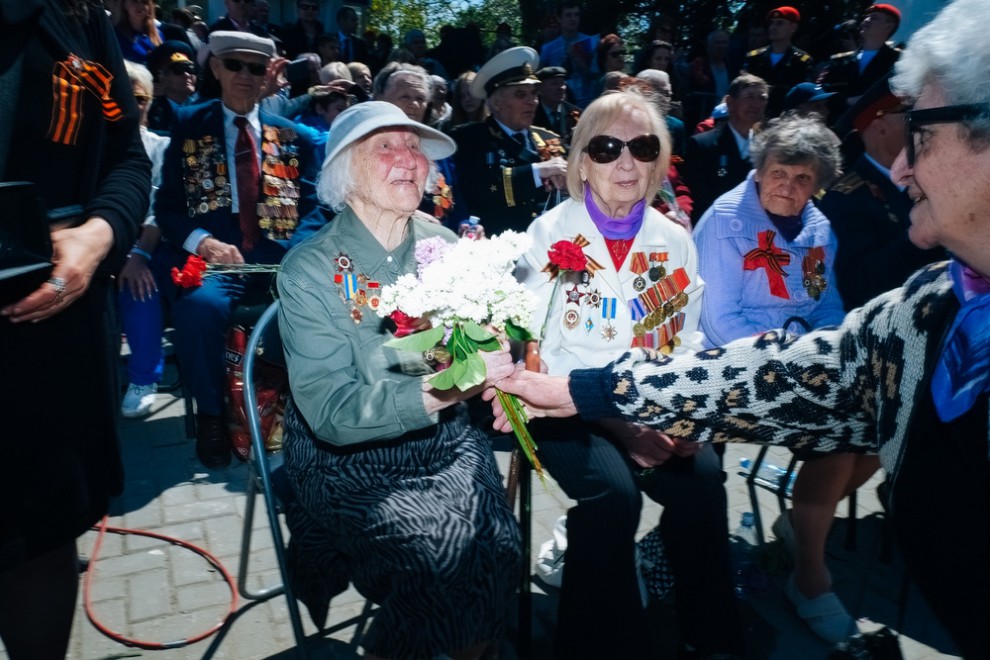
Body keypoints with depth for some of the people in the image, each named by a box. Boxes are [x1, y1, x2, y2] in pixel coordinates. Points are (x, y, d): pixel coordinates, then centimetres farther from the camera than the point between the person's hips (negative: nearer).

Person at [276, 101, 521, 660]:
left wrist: (496, 370, -18)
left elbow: (487, 342, 6)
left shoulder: (444, 246, 3)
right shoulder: (311, 270, -10)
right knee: (437, 549, -24)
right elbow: (330, 412, -18)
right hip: (350, 459, -3)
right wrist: (442, 389, -31)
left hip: (446, 441, 4)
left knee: (496, 542, -19)